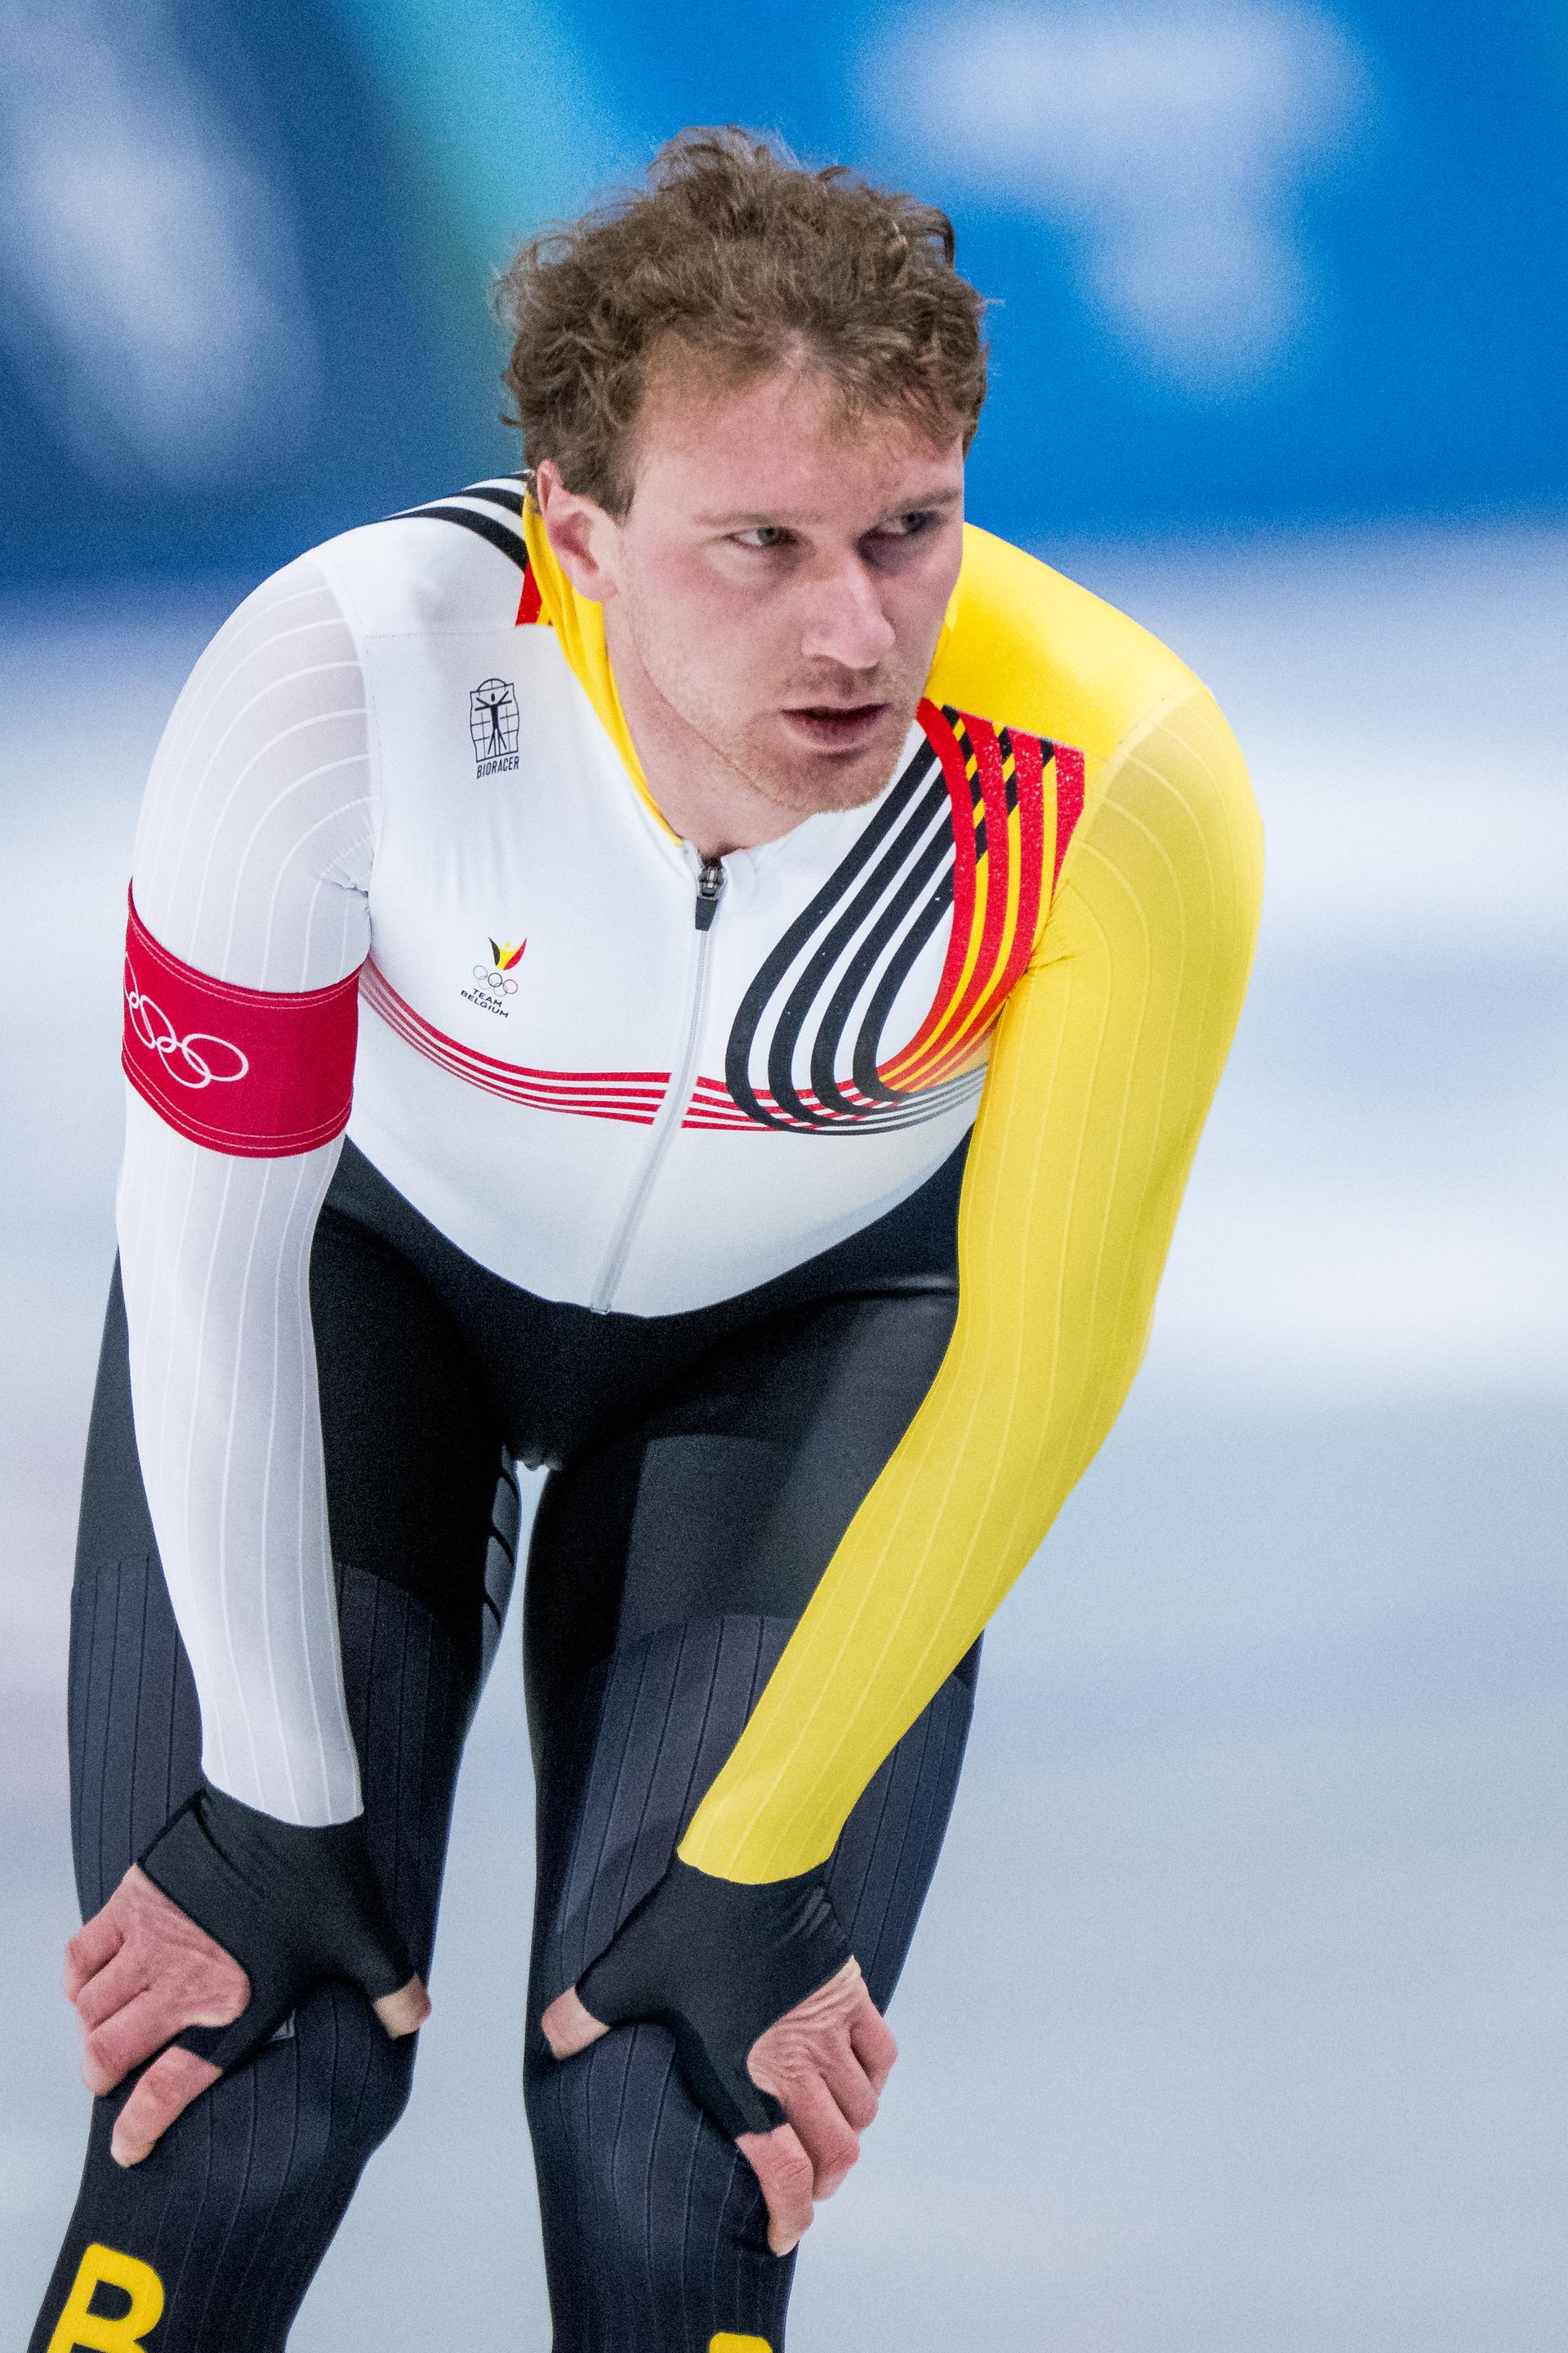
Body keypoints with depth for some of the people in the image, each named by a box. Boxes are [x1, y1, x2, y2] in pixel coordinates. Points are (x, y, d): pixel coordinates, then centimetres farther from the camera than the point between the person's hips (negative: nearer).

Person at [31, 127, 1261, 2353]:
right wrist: (279, 1813, -15)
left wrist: (746, 1877, -17)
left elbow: (1033, 1375, -20)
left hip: (808, 1329, 1)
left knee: (674, 2131, -10)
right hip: (365, 1257, 0)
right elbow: (214, 1244, -21)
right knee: (246, 2078, -11)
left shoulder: (1118, 794, -33)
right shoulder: (348, 671, -34)